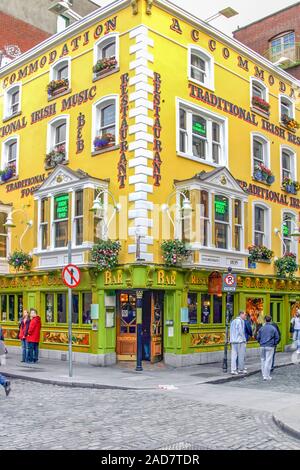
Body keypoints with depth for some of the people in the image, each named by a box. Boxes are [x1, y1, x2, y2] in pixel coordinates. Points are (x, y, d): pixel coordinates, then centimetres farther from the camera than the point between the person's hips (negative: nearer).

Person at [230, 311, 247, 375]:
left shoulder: (233, 321, 17)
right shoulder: (241, 321, -8)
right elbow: (241, 331, -14)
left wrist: (232, 340, 15)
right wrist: (244, 339, -5)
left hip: (233, 341, 7)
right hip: (240, 341, -7)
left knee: (233, 355, 3)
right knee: (241, 356, 4)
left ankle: (233, 370, -1)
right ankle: (241, 369, 11)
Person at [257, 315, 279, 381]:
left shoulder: (261, 328, 2)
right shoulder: (273, 328, -4)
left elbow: (258, 338, 5)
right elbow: (277, 338, -3)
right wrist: (274, 344, 12)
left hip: (262, 346, 3)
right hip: (270, 347, -2)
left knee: (263, 360, 14)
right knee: (268, 361, -1)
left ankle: (264, 375, 19)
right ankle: (266, 376, -2)